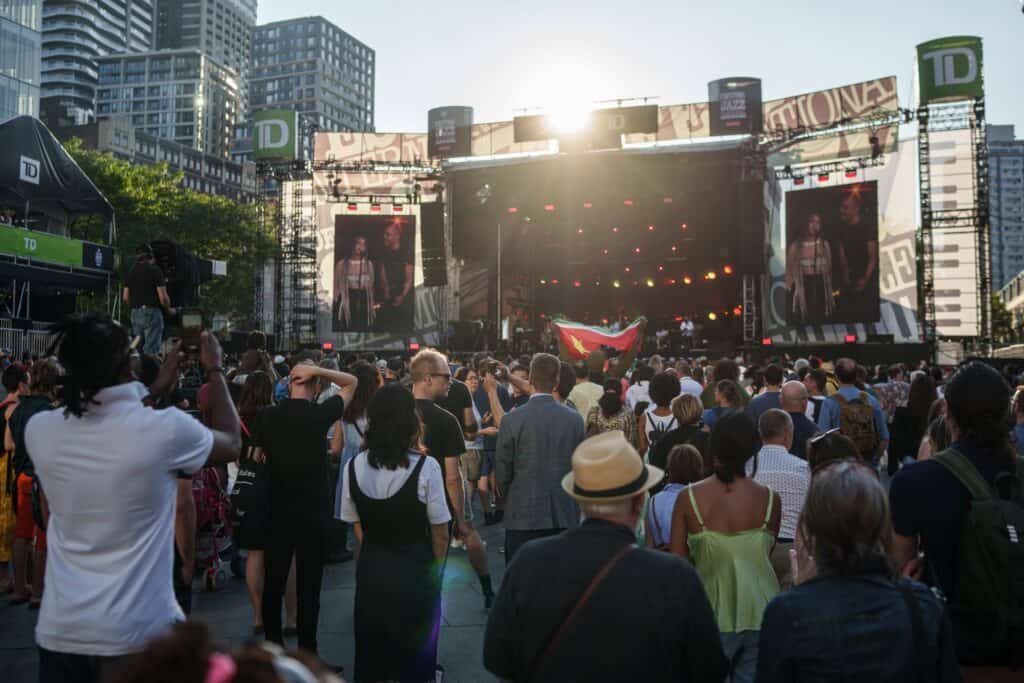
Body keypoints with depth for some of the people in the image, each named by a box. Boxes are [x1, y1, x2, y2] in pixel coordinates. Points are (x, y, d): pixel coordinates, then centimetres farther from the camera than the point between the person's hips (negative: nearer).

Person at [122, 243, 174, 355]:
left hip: (135, 314, 6)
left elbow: (125, 298, 10)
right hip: (151, 312, -6)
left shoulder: (130, 272, 11)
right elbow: (163, 297, -12)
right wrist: (169, 310, 5)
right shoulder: (155, 270, -7)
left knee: (138, 348, 12)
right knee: (151, 350, -6)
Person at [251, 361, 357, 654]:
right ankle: (306, 654, 12)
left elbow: (255, 458, 7)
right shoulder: (320, 414, -12)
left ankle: (272, 648, 25)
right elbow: (351, 382, 0)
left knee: (273, 582, 13)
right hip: (313, 512, -3)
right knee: (308, 586, 4)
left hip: (276, 511, 3)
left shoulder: (266, 416, -3)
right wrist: (317, 370, -10)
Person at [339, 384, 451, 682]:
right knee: (414, 651, 17)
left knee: (372, 652, 20)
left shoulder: (353, 467, -8)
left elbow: (357, 526, 0)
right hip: (415, 568, -3)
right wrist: (436, 569, 6)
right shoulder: (426, 467, -19)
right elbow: (439, 531, -11)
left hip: (370, 568, 3)